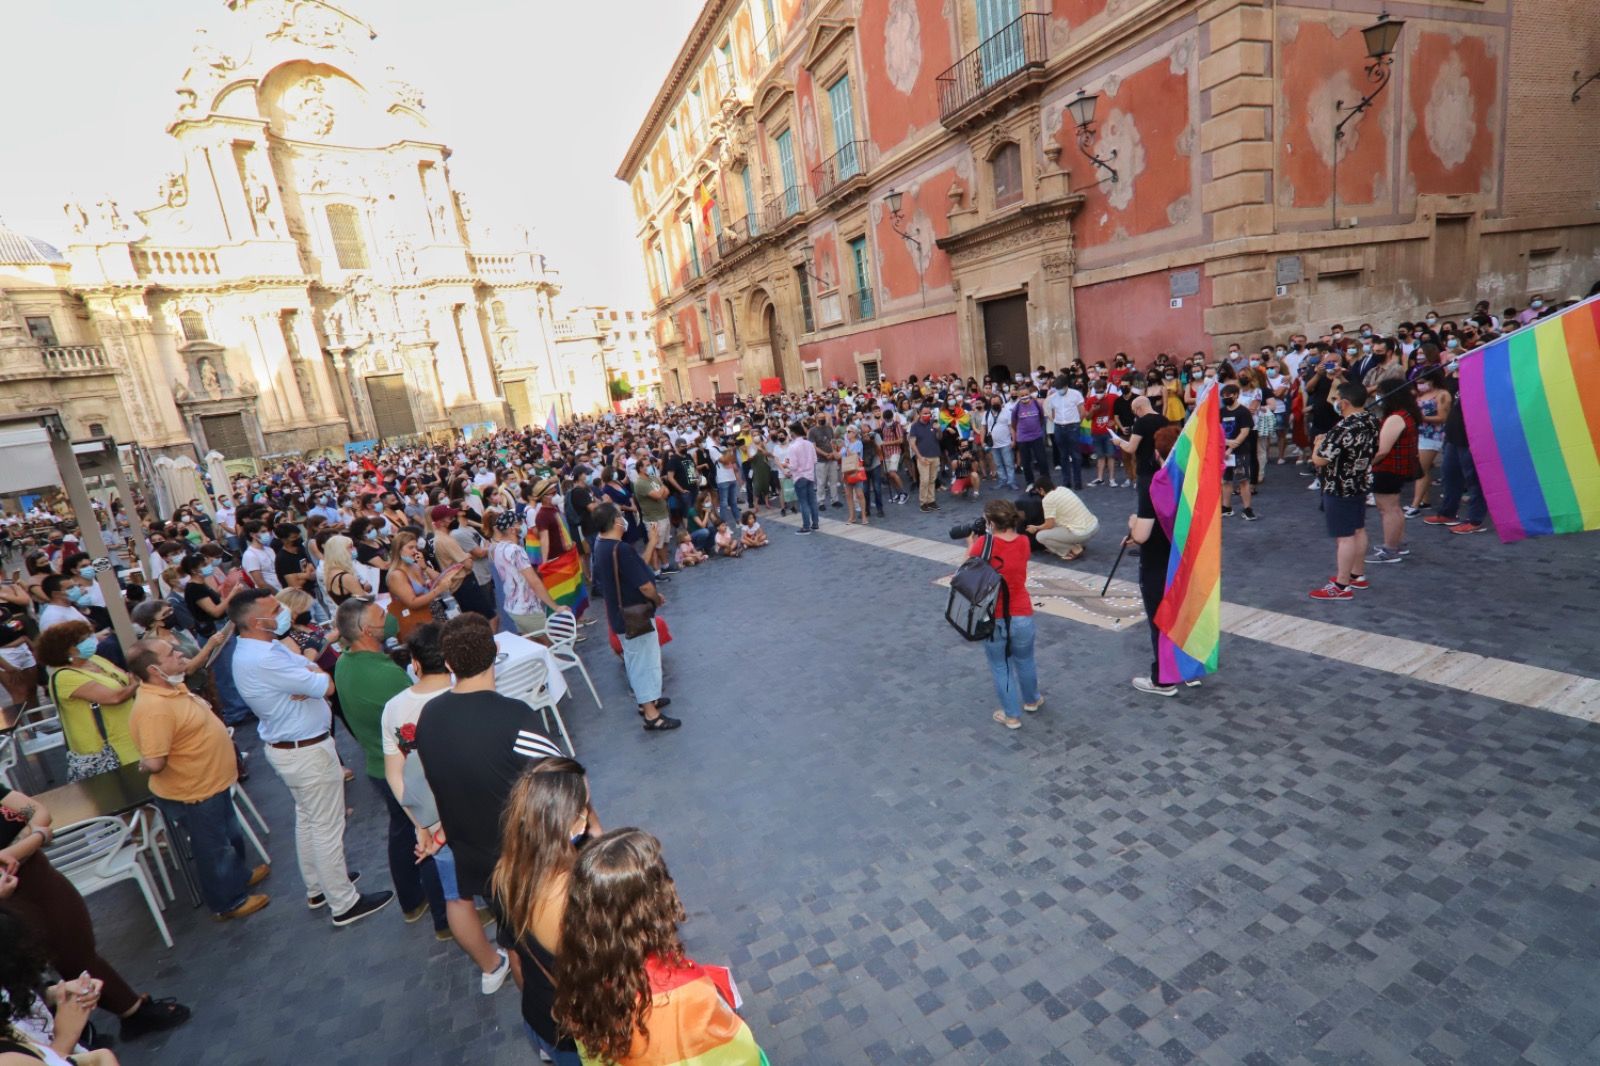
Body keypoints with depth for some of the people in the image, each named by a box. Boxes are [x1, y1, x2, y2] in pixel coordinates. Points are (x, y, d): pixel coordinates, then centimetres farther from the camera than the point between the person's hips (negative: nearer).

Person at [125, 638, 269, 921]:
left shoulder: (172, 687, -1)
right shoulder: (153, 708, -33)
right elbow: (154, 762, -34)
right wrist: (145, 763, -15)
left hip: (212, 783, 9)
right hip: (192, 794, -9)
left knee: (231, 836, 28)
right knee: (213, 849, 13)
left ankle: (239, 875, 50)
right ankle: (228, 903, 32)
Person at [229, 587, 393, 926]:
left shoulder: (255, 648, 3)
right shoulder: (263, 659, -30)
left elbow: (311, 668, 1)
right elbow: (327, 686, -26)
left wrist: (308, 680, -21)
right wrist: (315, 679, -6)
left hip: (284, 745, 11)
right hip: (307, 752, -11)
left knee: (307, 818, 23)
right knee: (328, 828, 2)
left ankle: (317, 889, 40)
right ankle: (345, 904, 14)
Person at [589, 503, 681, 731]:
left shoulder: (600, 548, 2)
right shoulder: (621, 549, -27)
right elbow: (644, 585, -28)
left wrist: (652, 595, 12)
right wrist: (658, 599, -5)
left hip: (620, 614, 9)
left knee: (634, 660, 22)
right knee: (647, 661, 0)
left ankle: (645, 700, 36)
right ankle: (652, 715, 7)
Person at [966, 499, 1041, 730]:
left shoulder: (984, 543, -16)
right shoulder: (1024, 543, -5)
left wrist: (971, 544, 12)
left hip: (993, 619, -3)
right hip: (1022, 617, 3)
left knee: (1000, 666, 16)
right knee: (1024, 661, 26)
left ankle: (1012, 715, 26)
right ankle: (1031, 700, 49)